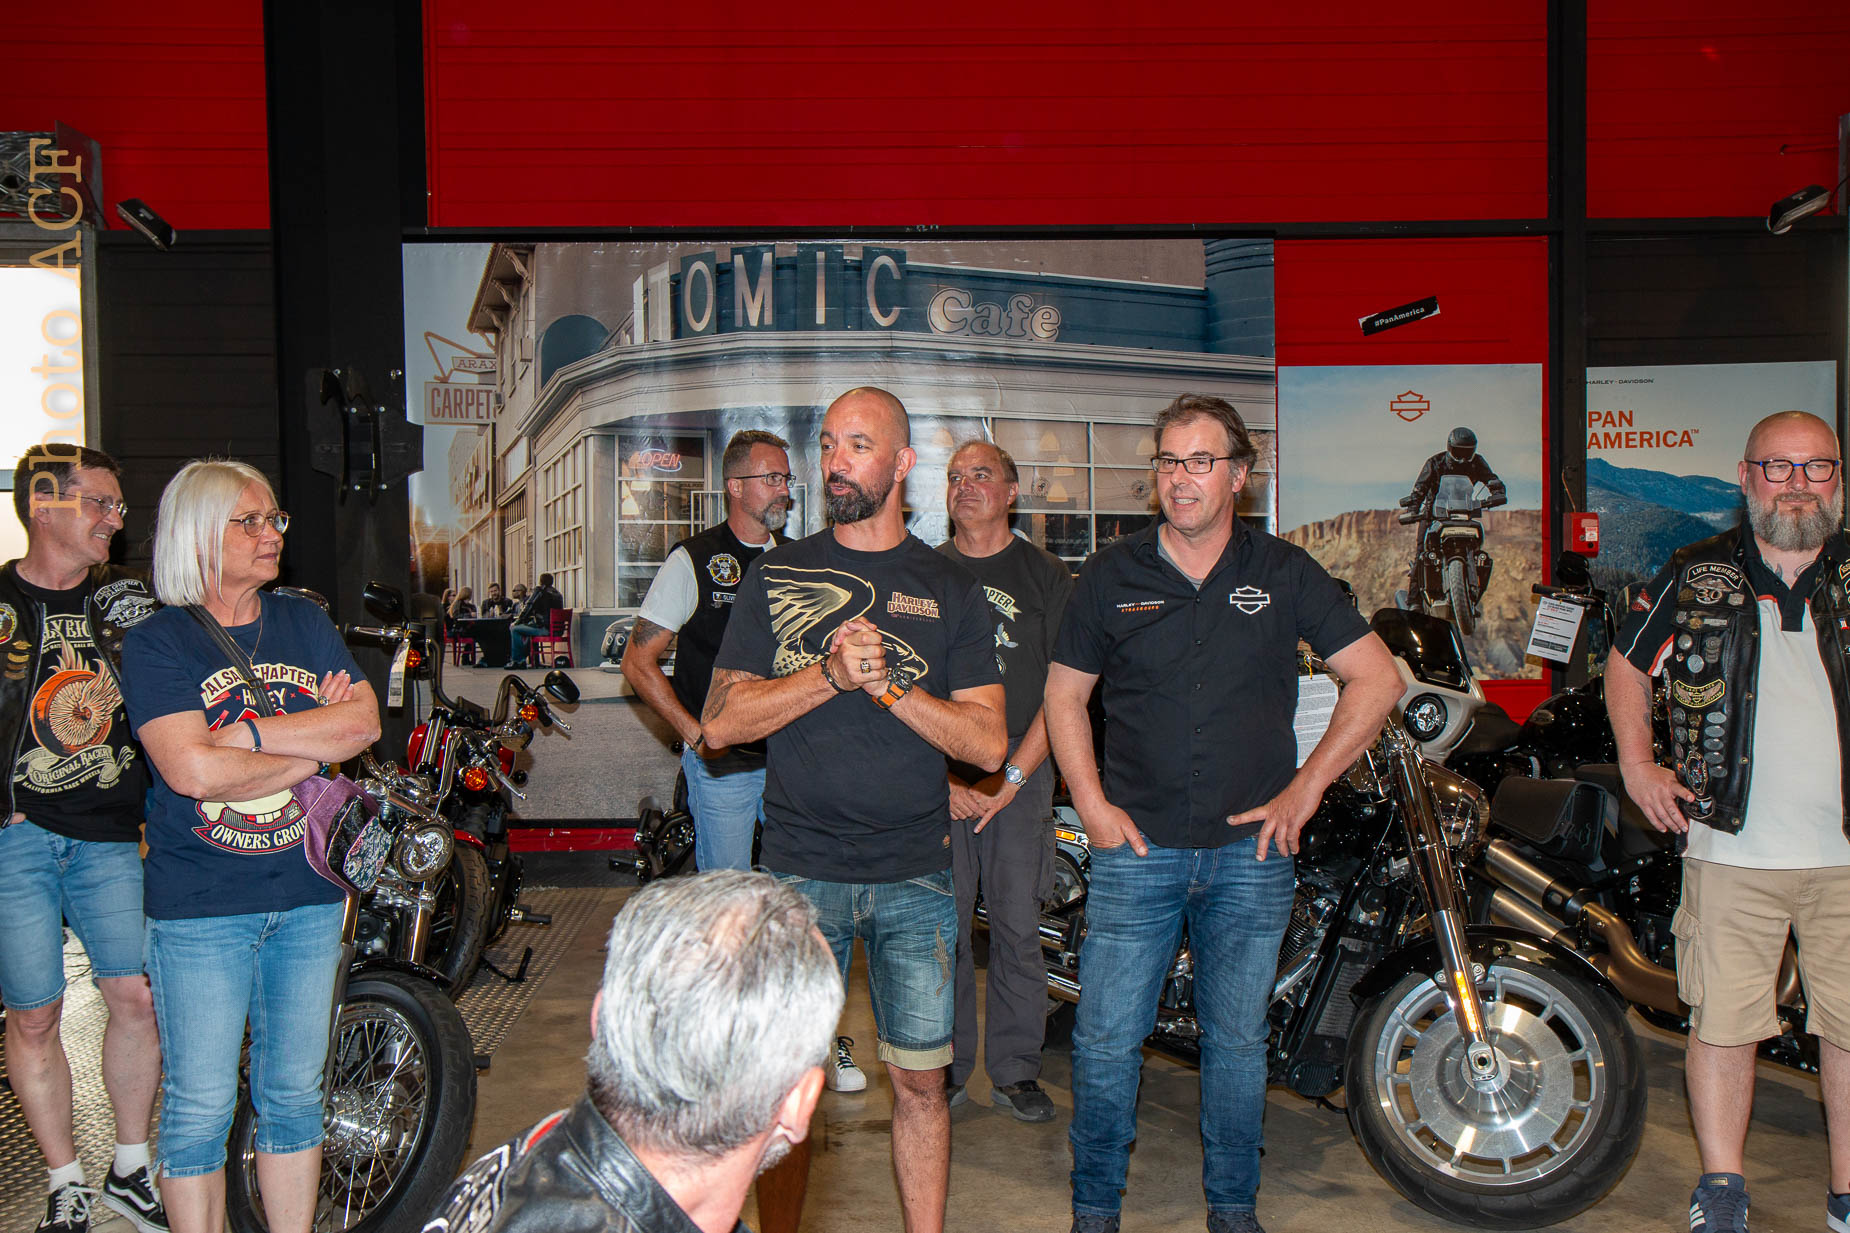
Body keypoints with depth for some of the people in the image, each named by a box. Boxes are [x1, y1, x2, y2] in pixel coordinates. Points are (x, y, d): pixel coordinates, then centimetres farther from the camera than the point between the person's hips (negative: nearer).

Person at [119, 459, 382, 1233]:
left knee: (294, 1092, 14)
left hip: (307, 896, 4)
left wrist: (245, 732, -14)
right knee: (200, 1106, 4)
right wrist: (314, 743, -12)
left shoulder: (305, 624, 9)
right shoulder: (155, 642, -5)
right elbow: (190, 769, -19)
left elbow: (365, 721, -5)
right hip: (200, 908, -4)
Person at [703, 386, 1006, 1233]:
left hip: (917, 875, 0)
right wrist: (831, 674, -15)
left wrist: (889, 686, -14)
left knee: (919, 1080, 8)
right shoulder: (775, 576, 5)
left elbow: (987, 744, -1)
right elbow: (721, 721, -3)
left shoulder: (951, 591, 5)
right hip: (800, 871, 0)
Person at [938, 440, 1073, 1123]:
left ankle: (1015, 1071, 15)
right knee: (941, 926, 2)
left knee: (1017, 926, 2)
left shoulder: (1048, 576, 5)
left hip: (1022, 767, -1)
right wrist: (939, 776, -6)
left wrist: (1013, 775, -8)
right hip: (935, 770, 1)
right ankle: (947, 1067, 15)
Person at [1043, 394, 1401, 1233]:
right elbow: (1064, 693, 10)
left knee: (1237, 1039, 11)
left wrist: (1305, 790, -1)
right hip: (1136, 846, 0)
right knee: (1105, 1037, 1)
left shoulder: (1284, 573, 2)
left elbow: (1377, 679, 5)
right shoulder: (1111, 574, 3)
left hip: (1251, 849, 0)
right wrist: (1092, 804, -2)